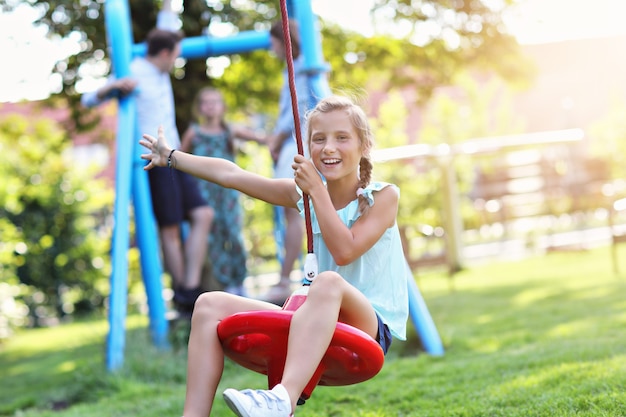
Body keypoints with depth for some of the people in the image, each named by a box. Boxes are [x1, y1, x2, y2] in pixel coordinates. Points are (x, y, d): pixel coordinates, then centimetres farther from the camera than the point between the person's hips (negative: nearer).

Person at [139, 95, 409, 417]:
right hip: (318, 323, 6)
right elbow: (231, 175, 16)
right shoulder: (306, 192, 11)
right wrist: (171, 157, 22)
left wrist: (316, 190, -12)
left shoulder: (383, 196, -3)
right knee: (210, 305, -8)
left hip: (370, 325, -6)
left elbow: (344, 251, -17)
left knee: (328, 281, -40)